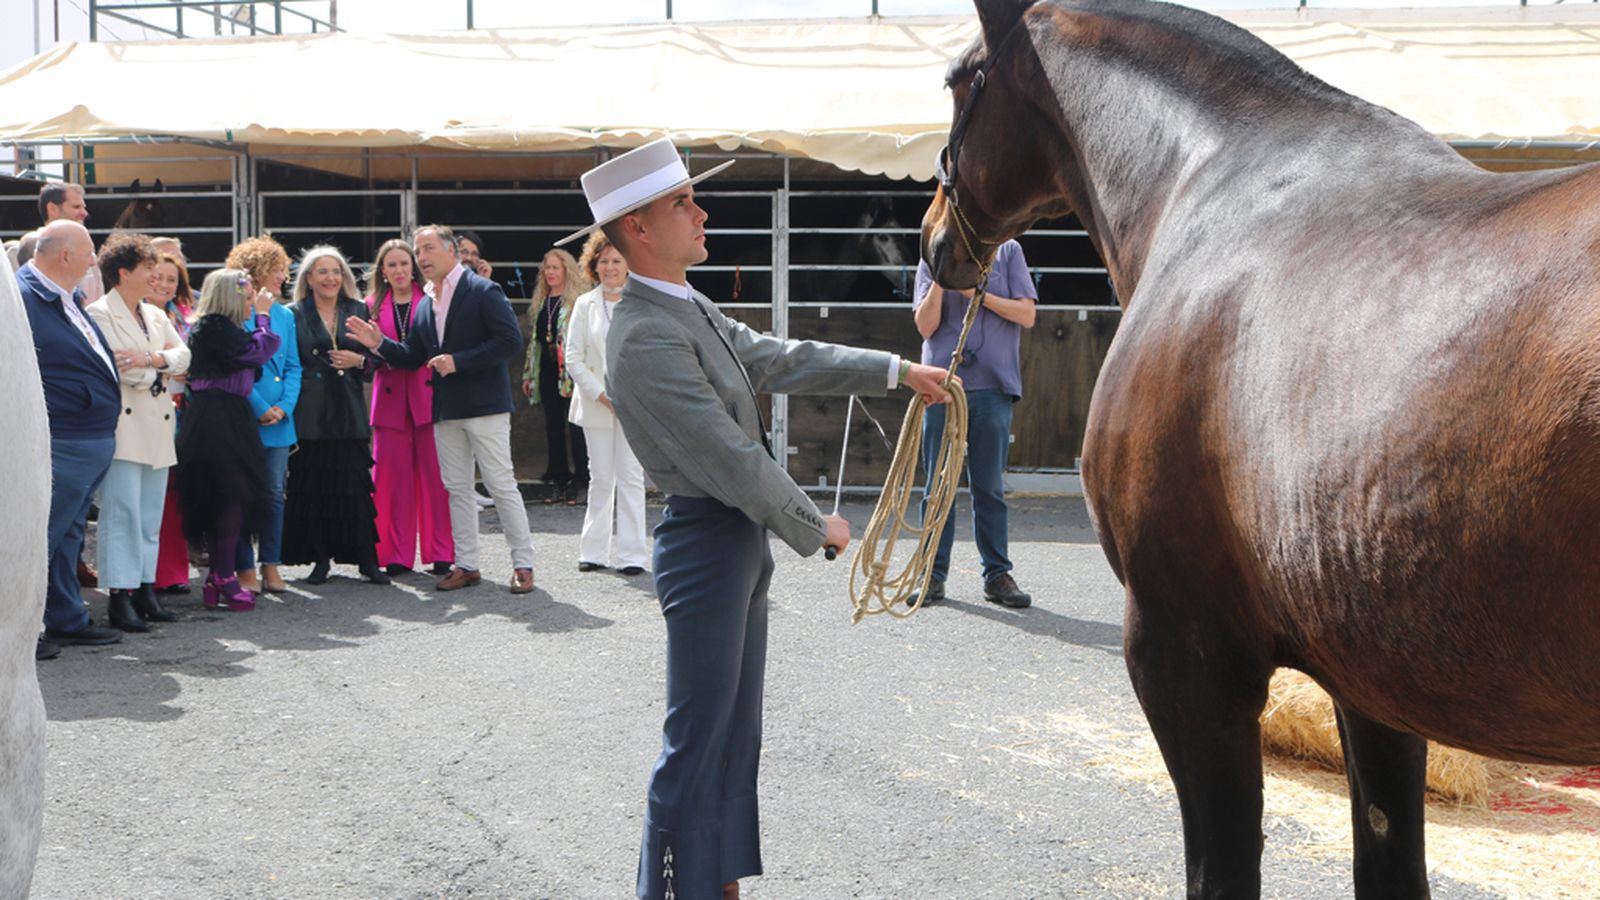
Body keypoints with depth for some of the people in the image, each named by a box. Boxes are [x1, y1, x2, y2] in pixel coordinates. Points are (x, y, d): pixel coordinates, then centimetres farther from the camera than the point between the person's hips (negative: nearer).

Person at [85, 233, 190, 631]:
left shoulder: (155, 315, 20)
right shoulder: (99, 313, -4)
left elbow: (182, 355, 8)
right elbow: (113, 366, -14)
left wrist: (152, 360, -11)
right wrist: (160, 370, -1)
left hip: (156, 427, 7)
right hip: (123, 426, -7)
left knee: (151, 514, 8)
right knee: (122, 512, -9)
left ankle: (145, 589, 13)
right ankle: (120, 597, -7)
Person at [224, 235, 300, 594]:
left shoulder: (285, 315, 12)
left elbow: (293, 366, 11)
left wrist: (284, 407, -4)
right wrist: (261, 409, -15)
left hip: (278, 421, 6)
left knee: (274, 493, 8)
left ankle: (271, 566, 15)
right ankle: (244, 568, 8)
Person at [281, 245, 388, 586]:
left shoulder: (358, 311, 12)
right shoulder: (294, 315, 5)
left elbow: (374, 361, 14)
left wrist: (358, 361, -6)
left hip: (349, 411, 1)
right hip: (310, 413, -1)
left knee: (355, 484, -3)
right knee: (312, 485, -1)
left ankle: (367, 559, 3)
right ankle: (320, 559, 8)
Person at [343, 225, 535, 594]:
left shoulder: (483, 291, -8)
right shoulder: (424, 305, 14)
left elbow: (510, 340, -16)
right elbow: (413, 357, 17)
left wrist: (458, 361, -19)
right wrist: (379, 344, 0)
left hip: (484, 404, -7)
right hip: (446, 411, 7)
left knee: (502, 485, -4)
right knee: (457, 489, 10)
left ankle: (523, 564, 2)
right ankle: (466, 564, 17)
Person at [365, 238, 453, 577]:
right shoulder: (373, 305, 12)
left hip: (427, 394, -2)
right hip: (390, 397, 2)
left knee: (434, 473, -3)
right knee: (392, 476, 1)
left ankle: (440, 552, 4)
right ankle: (397, 554, 8)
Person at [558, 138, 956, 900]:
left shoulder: (690, 308, 9)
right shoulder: (646, 337, -23)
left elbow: (780, 359, 17)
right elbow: (732, 459, -22)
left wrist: (898, 371, 16)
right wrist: (816, 528, -11)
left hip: (742, 539, 10)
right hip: (707, 543, -10)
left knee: (735, 736, 17)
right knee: (697, 746, -2)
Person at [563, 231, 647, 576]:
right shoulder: (584, 305, 6)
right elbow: (573, 357, 2)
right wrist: (601, 395, -7)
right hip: (596, 405, 2)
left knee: (630, 478, -1)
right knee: (600, 479, 7)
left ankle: (632, 554, 3)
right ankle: (594, 551, 14)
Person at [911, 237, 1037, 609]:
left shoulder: (1007, 252, 7)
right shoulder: (933, 258, 8)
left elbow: (1026, 314, -1)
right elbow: (926, 326, 0)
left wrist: (979, 293, -10)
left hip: (993, 384, -1)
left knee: (989, 485, 4)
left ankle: (997, 574, 10)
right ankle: (933, 574, 9)